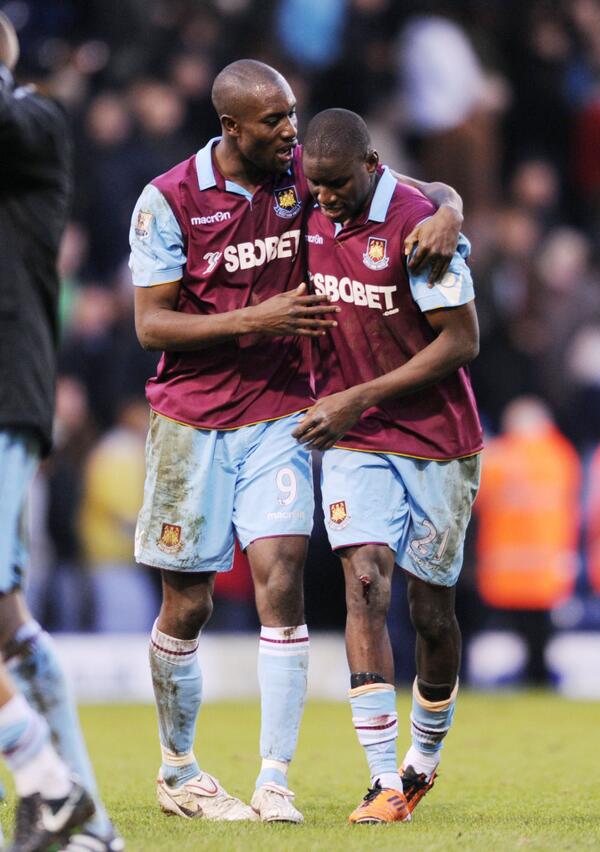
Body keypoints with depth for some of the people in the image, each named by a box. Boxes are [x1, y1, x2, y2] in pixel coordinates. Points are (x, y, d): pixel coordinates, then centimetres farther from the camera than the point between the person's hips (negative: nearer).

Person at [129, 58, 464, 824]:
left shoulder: (306, 175, -1)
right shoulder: (168, 200, -8)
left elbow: (427, 189, 6)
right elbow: (151, 325, -10)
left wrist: (445, 217, -19)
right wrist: (257, 318, -19)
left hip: (279, 416, 1)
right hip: (192, 422, -1)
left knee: (280, 582, -14)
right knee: (186, 605, 5)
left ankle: (274, 783, -13)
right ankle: (177, 773, 25)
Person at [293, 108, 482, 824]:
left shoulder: (418, 225, -18)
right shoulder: (311, 216, 0)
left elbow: (460, 342, -17)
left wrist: (356, 401, -18)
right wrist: (322, 401, 7)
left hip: (436, 441, -3)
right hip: (352, 442, 3)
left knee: (431, 610, 5)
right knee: (364, 585, -14)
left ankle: (425, 757, 29)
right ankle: (384, 781, -17)